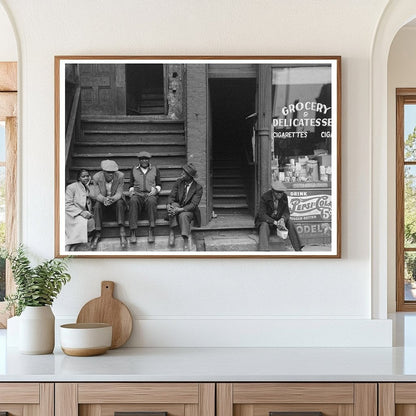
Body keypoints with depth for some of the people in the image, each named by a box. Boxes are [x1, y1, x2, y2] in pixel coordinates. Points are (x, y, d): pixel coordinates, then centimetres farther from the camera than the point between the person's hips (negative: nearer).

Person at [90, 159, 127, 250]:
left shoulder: (120, 176, -14)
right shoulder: (96, 177, -13)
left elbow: (119, 193, -16)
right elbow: (97, 194, -14)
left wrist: (112, 199, -39)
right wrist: (104, 199, -38)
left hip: (115, 202, 0)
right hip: (102, 202, 0)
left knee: (120, 203, -32)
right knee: (97, 205, -31)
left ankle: (122, 233, -40)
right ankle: (97, 234, -33)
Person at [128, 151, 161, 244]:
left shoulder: (155, 170, 18)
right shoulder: (134, 170, 21)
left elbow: (159, 185, 16)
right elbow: (131, 185, 21)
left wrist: (155, 190, -5)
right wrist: (131, 191, -1)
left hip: (150, 194, -1)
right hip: (137, 194, 1)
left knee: (151, 201, -39)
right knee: (133, 201, -37)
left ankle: (151, 231, -41)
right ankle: (132, 232, -42)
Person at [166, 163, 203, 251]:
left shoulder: (198, 188, -9)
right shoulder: (178, 183, 2)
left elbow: (193, 204, -18)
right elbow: (171, 196, -2)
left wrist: (180, 209, -32)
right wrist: (169, 204, -27)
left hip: (189, 211, -3)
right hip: (177, 207, 3)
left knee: (183, 215, -37)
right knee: (174, 205, -32)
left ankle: (186, 242, -44)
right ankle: (172, 231, -35)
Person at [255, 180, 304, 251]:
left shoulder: (284, 196, -9)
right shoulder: (264, 197, -22)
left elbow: (286, 213, -7)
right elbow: (262, 215, -26)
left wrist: (282, 219, -32)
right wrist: (274, 222, -39)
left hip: (278, 220, 4)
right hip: (265, 221, -4)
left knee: (290, 222, -23)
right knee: (264, 226, -37)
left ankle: (298, 250, -24)